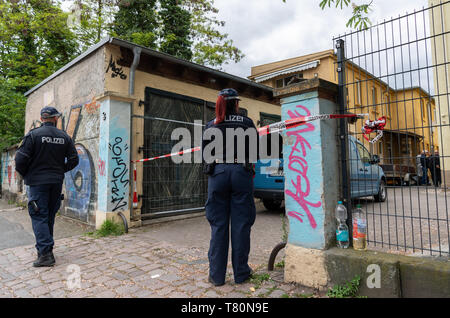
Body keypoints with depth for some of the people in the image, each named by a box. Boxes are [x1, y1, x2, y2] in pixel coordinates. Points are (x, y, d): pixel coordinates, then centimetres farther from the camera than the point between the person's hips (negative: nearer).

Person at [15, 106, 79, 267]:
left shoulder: (33, 135, -7)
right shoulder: (64, 137, 4)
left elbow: (21, 159, -11)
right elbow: (73, 160, 4)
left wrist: (25, 175, 6)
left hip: (37, 181, -4)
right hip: (57, 182, 4)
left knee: (39, 216, -3)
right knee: (50, 216, 15)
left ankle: (45, 253, -8)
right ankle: (46, 246, 27)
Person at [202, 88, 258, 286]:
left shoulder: (210, 125, 7)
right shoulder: (247, 123, 4)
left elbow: (204, 154, 7)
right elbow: (256, 152, 4)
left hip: (217, 174, 1)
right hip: (241, 173, -1)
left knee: (218, 225, 6)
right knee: (240, 224, 6)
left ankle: (217, 275, 13)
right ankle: (241, 273, 16)